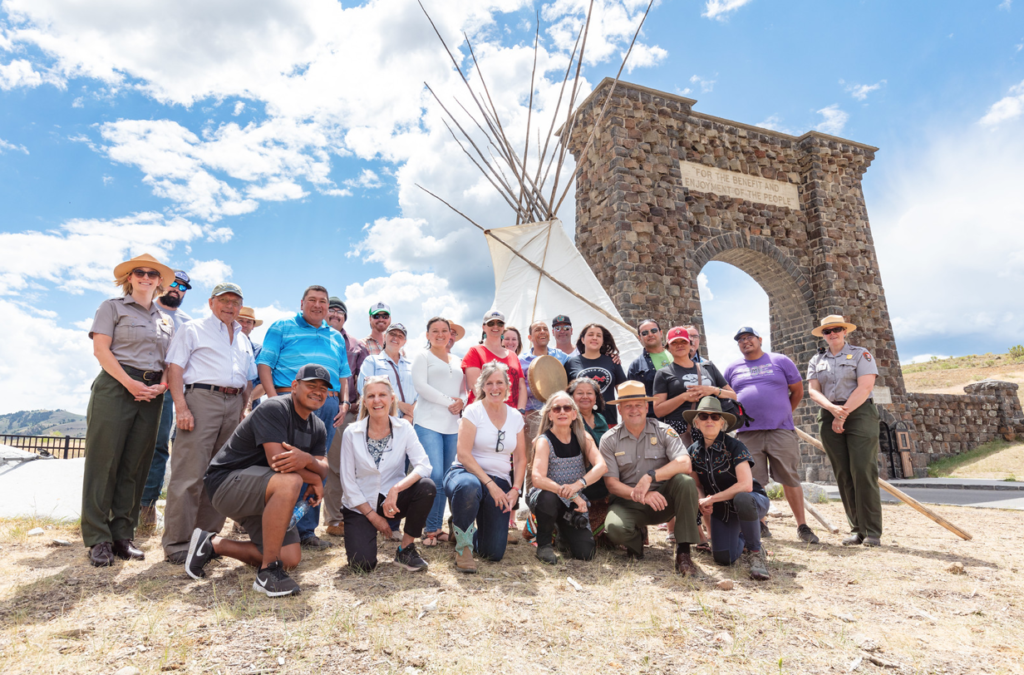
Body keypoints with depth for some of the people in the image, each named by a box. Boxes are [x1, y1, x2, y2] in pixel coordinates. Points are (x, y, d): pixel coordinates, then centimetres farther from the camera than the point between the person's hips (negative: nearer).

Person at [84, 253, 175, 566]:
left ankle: (123, 535, 10)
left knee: (135, 466, 4)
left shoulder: (166, 319, 20)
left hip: (151, 394, 4)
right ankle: (98, 538, 3)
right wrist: (129, 383, -14)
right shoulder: (113, 307, 8)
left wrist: (164, 384, -4)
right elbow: (100, 349, -3)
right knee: (105, 460, -4)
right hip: (116, 386, -4)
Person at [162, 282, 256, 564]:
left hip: (233, 405, 6)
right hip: (201, 398, -5)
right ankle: (176, 544, 2)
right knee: (190, 474, -7)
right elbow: (175, 368, -3)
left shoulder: (243, 340, 24)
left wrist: (244, 411, 11)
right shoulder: (193, 330, 7)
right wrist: (181, 407, -14)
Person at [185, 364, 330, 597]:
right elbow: (277, 461, -29)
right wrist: (314, 480, -15)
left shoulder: (318, 427, 6)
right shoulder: (274, 408, -18)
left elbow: (323, 469, -7)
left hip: (261, 496, 8)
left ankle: (213, 544, 17)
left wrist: (307, 459, -31)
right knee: (290, 482, -36)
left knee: (290, 558, 0)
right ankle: (267, 573, -25)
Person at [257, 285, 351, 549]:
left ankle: (307, 530, 16)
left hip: (328, 406, 5)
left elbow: (343, 374, 22)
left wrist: (344, 401, 7)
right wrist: (274, 399, -13)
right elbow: (264, 364, -1)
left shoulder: (336, 337, 22)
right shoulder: (282, 327, 7)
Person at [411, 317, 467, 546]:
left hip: (452, 424, 5)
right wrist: (449, 402, -11)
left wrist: (461, 402, -5)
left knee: (446, 478, 5)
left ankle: (438, 527, 15)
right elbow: (420, 385, -7)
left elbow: (465, 388, 18)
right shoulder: (422, 357, 6)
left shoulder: (457, 361, 20)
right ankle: (430, 529, -1)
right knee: (435, 475, -13)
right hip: (429, 423, -5)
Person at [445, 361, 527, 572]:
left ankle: (468, 532, 29)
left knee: (494, 553, -7)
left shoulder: (515, 416, 9)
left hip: (500, 482, 4)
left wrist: (515, 489, -3)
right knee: (468, 486, -43)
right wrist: (490, 484, -19)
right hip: (467, 473, -3)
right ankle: (463, 545, -15)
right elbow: (463, 454, -13)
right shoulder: (473, 411, -4)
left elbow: (520, 459, 12)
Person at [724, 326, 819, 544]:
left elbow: (798, 391, 12)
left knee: (790, 479, 2)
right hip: (747, 434, 2)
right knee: (753, 483, 4)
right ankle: (760, 526, 16)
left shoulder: (780, 361, 7)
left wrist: (783, 414, 11)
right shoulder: (732, 369, 11)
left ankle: (802, 526, 13)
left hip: (781, 431, -1)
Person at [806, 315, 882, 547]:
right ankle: (857, 529, 9)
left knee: (863, 472, -9)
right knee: (843, 475, 3)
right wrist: (833, 408, -14)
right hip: (830, 418, 4)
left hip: (859, 413, -4)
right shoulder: (816, 360, 16)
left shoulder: (861, 354, 5)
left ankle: (872, 532, -3)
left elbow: (865, 388, -7)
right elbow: (813, 391, 5)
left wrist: (843, 414, -12)